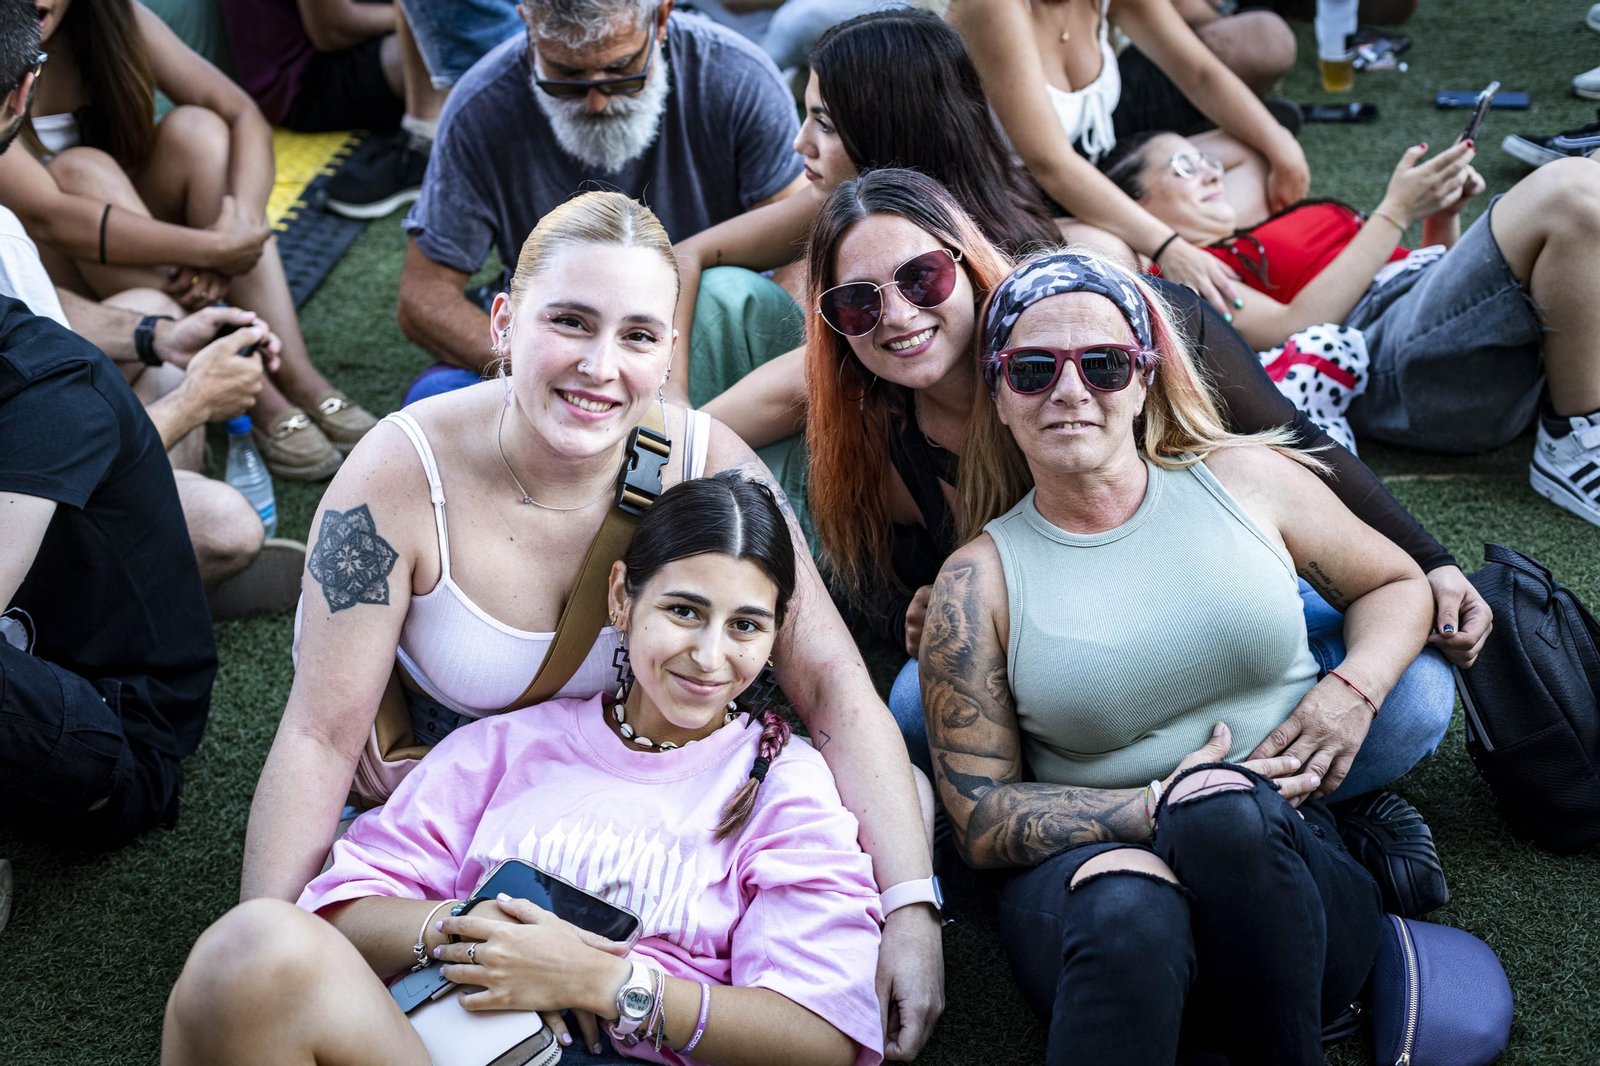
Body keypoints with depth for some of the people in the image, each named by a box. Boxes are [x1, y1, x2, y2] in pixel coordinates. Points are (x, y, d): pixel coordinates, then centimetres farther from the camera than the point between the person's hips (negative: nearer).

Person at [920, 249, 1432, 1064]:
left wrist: (1353, 689, 1)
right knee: (1127, 912, -40)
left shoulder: (1245, 479, 8)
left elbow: (1397, 583, 23)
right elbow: (980, 821, 1)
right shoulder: (979, 581, 3)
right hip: (1084, 870, -2)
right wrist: (1162, 806, -13)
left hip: (1284, 861, 2)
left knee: (1226, 810, -36)